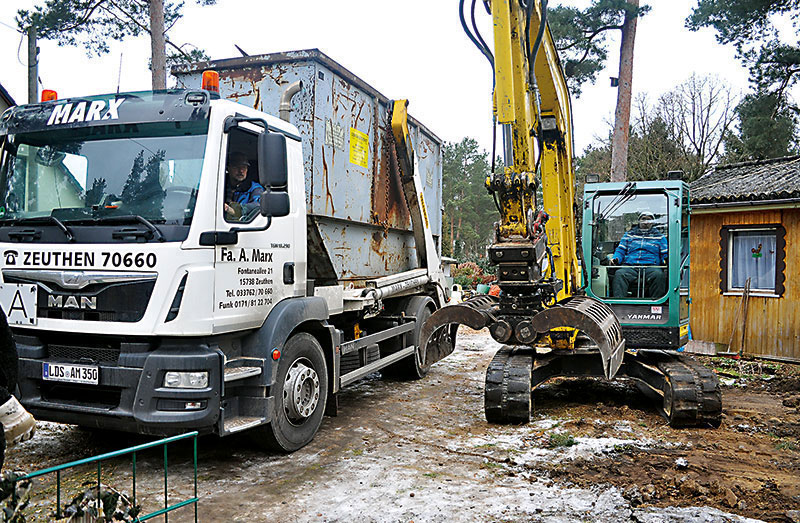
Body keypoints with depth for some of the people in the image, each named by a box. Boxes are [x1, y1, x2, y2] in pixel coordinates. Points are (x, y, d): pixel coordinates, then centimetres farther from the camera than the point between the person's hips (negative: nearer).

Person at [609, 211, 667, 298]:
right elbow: (620, 250, 20)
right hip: (629, 266, 0)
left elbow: (665, 254, 18)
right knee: (619, 274, -34)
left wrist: (666, 260, -7)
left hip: (651, 266, 0)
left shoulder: (659, 237, 24)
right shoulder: (629, 234, 26)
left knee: (658, 275, -36)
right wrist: (615, 258, -4)